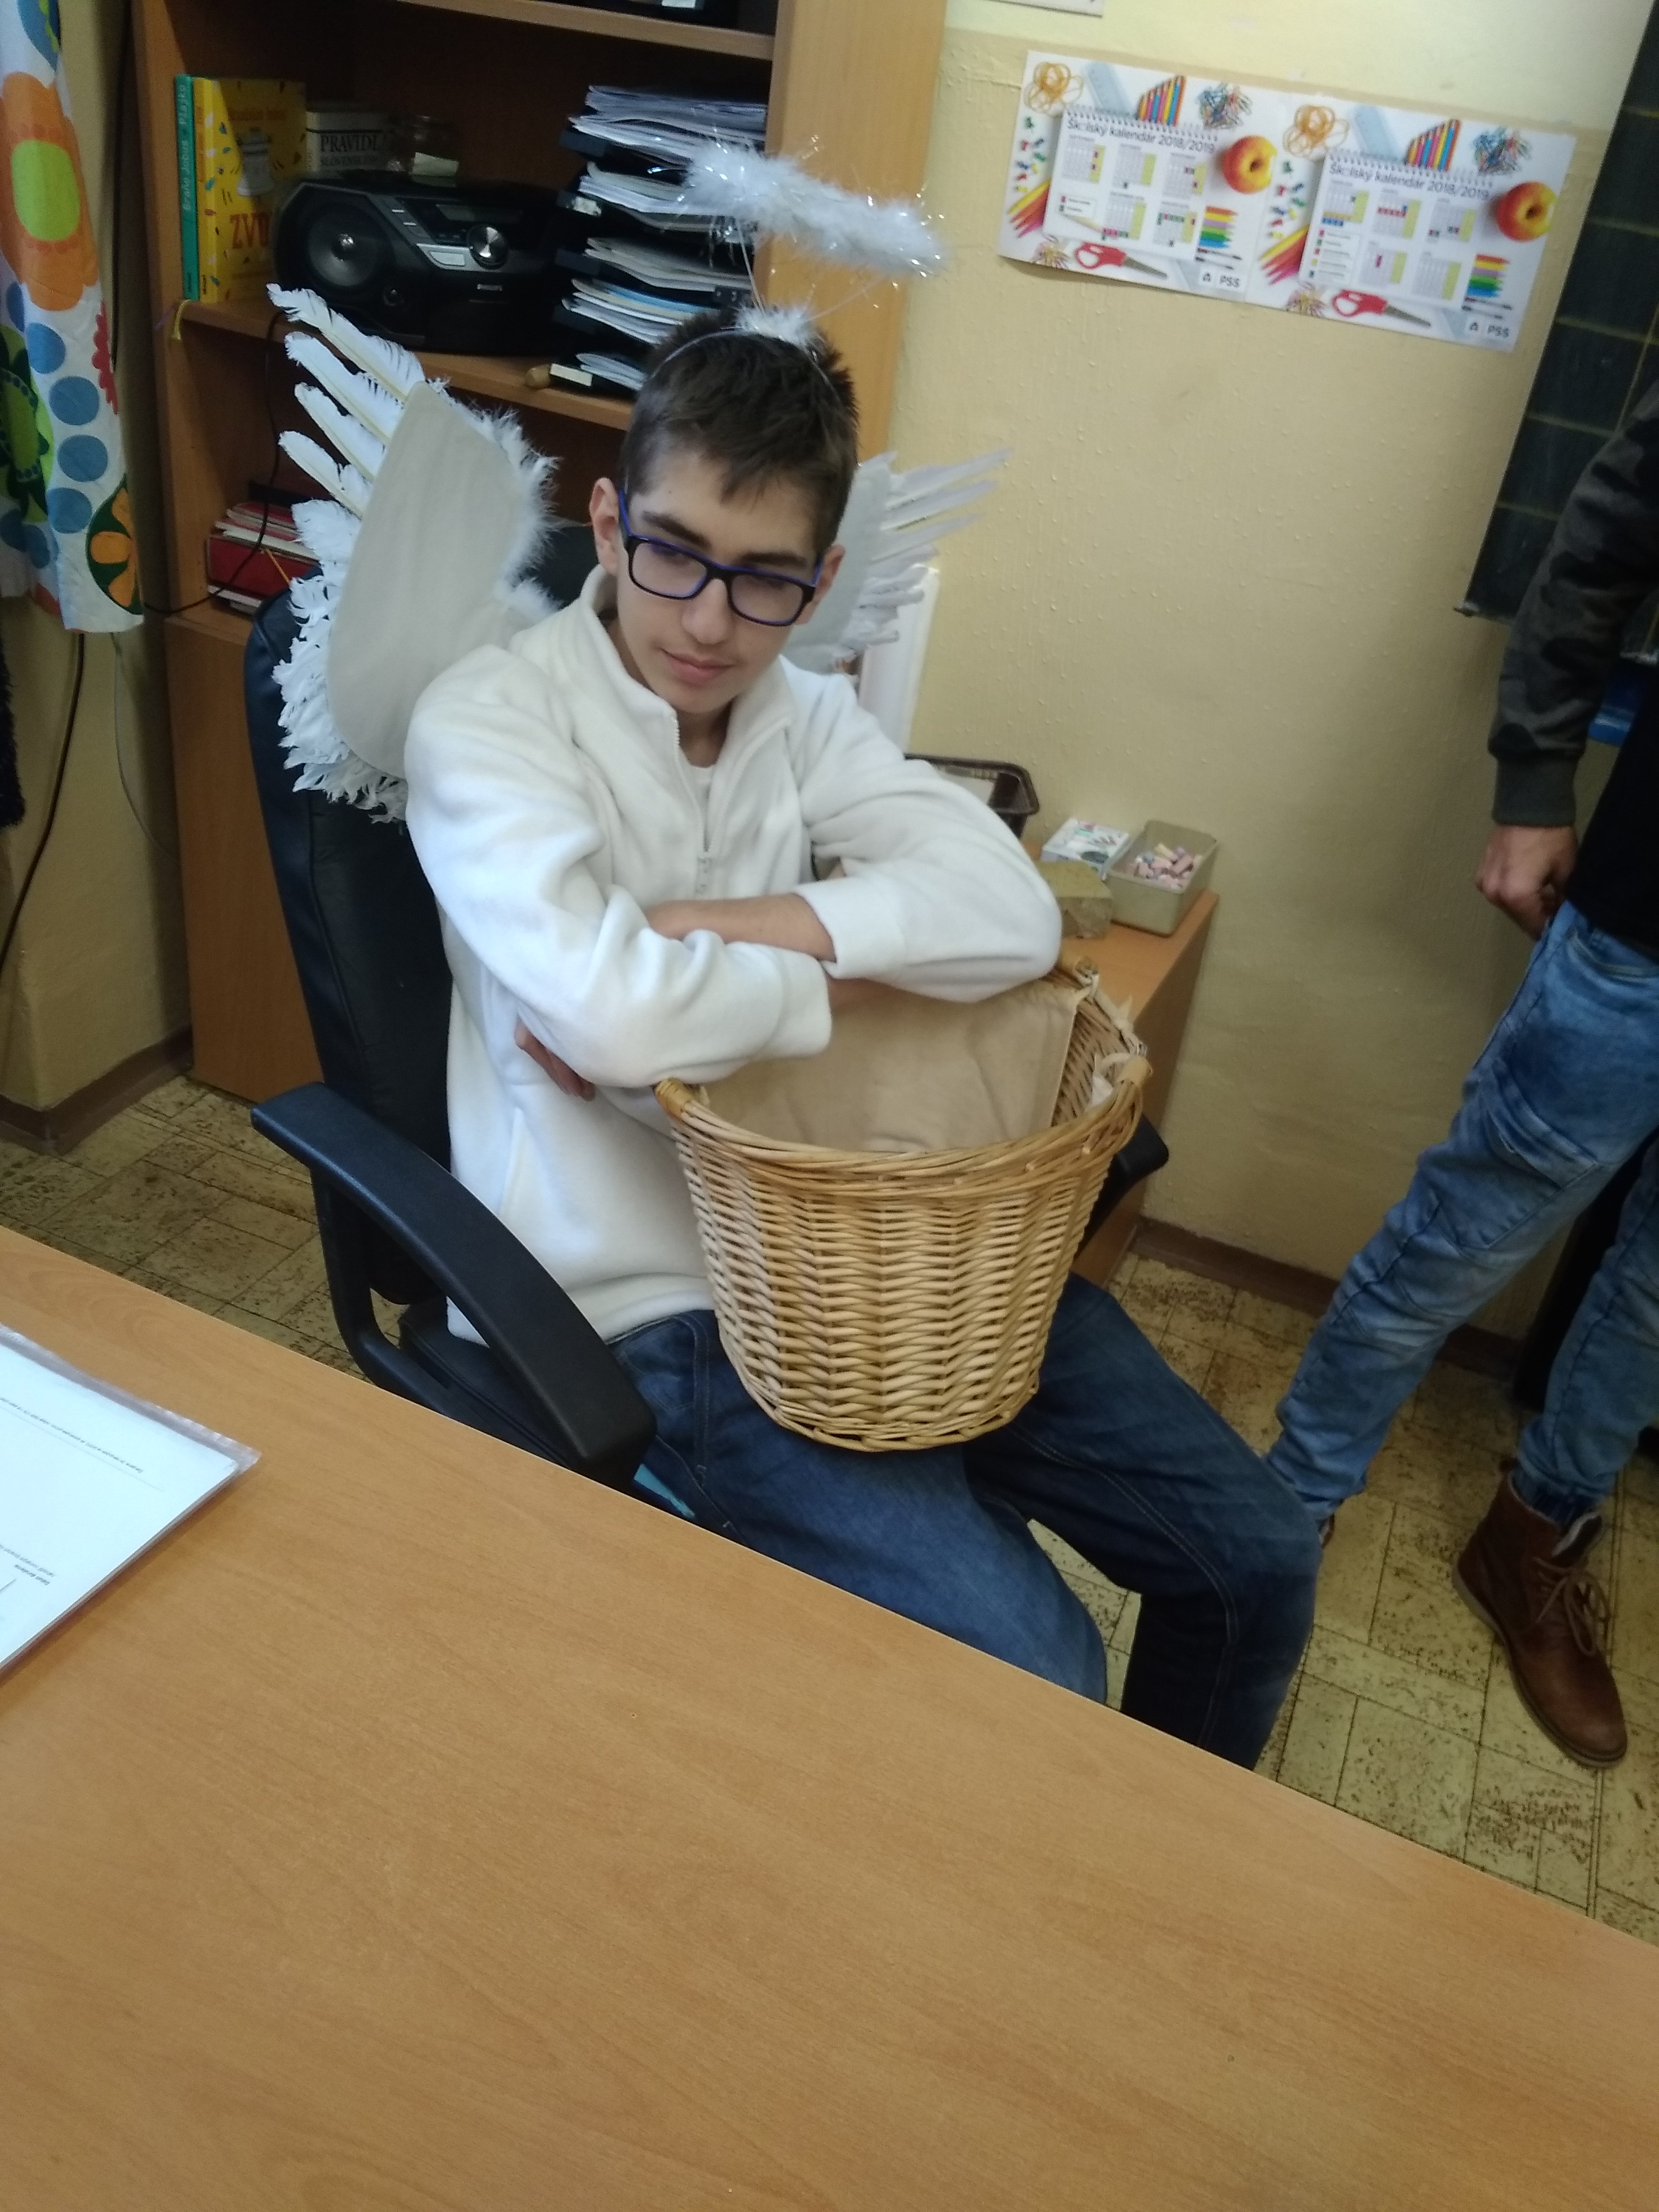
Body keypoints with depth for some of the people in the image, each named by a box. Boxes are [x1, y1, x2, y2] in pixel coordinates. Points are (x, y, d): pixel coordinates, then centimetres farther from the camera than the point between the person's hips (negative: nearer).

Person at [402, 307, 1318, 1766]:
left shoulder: (805, 712, 6)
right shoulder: (487, 722, -10)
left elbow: (1013, 915, -11)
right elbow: (611, 1013, -29)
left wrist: (688, 936, -19)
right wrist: (853, 966, -12)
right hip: (656, 1309, -5)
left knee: (1258, 1560, 6)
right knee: (1029, 1670, -20)